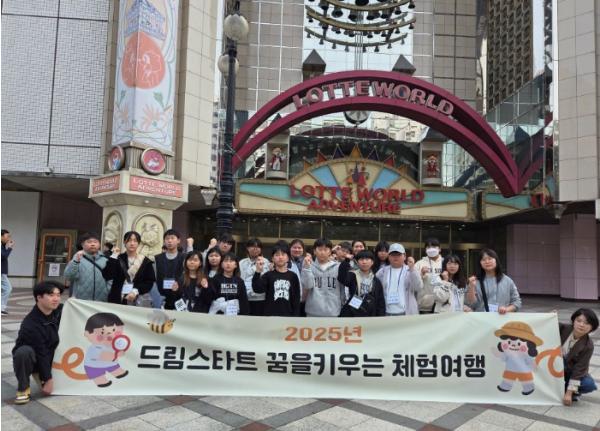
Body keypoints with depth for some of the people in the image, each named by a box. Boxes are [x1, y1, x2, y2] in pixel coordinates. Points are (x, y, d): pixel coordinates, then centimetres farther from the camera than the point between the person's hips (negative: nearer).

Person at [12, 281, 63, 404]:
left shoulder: (60, 310, -14)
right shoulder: (30, 325, -30)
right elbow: (41, 355, -26)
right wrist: (48, 380, -20)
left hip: (51, 357, 6)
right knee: (24, 352, -37)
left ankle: (39, 374, 17)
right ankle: (23, 388, -15)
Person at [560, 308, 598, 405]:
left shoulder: (588, 345, -22)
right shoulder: (563, 328, -18)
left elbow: (580, 368, -23)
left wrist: (569, 393, -26)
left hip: (573, 371, -1)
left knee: (589, 385, -28)